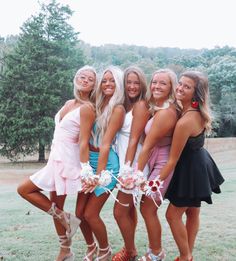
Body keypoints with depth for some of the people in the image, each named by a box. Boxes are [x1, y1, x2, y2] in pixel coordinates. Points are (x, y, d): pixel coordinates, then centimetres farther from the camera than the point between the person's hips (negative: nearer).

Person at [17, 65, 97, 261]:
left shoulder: (87, 108, -14)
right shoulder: (68, 104, 12)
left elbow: (84, 142, -19)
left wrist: (85, 172, -20)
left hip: (66, 161, -8)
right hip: (57, 159, 8)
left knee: (24, 189, -1)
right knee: (56, 208, 14)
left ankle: (64, 218, 4)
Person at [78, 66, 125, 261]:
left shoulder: (118, 108, -10)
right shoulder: (99, 105, 12)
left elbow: (105, 144, -17)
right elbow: (91, 138, 9)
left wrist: (99, 175, -20)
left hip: (106, 163, -7)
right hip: (89, 160, 7)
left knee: (90, 214, -2)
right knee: (80, 212, 9)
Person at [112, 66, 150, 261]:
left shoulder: (141, 105, -13)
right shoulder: (126, 105, 12)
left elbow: (134, 140, -17)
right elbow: (123, 138, 10)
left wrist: (127, 168, -19)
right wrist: (124, 166, 4)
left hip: (132, 163, -8)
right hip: (123, 160, 8)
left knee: (120, 211, 0)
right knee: (129, 208, 17)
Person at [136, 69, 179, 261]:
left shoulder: (165, 113, -25)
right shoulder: (168, 109, 4)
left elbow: (147, 146, -20)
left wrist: (138, 173, -15)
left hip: (162, 165, -9)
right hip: (157, 163, 9)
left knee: (147, 209, 5)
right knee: (148, 208, 16)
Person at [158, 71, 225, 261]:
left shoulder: (185, 122, -31)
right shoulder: (198, 113, -5)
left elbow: (173, 159, -24)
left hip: (191, 169, -9)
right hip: (199, 163, 9)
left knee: (173, 215, 6)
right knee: (192, 212, 19)